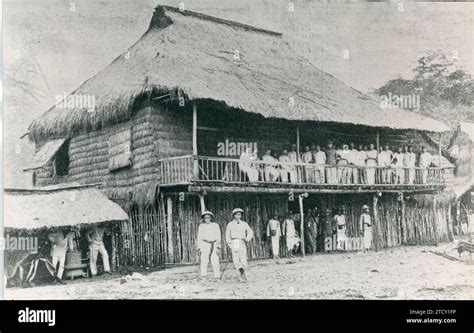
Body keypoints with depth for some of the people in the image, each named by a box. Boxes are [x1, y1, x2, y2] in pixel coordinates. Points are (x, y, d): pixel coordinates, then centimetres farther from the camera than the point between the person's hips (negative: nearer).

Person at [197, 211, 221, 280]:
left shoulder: (215, 225, 10)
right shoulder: (201, 226, 13)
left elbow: (218, 237, 5)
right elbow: (199, 237, 13)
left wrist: (218, 246, -7)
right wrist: (199, 248, 4)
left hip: (214, 245, 0)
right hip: (204, 244, 0)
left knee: (215, 261, -10)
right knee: (204, 261, -13)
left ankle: (217, 277, -7)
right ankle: (203, 277, -17)